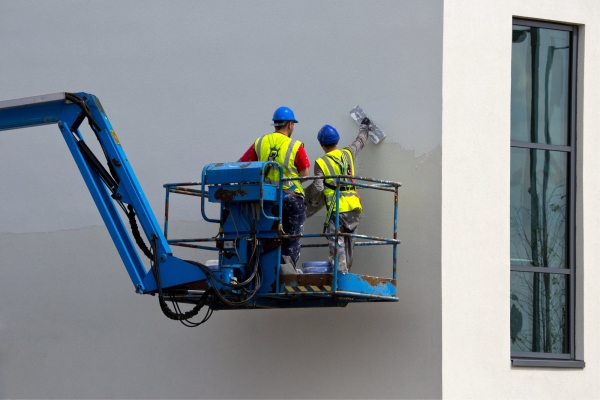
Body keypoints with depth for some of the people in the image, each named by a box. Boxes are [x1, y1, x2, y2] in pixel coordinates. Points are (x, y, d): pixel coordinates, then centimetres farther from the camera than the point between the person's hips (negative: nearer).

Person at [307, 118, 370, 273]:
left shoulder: (321, 163, -3)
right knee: (349, 242, 14)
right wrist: (364, 127, 50)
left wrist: (312, 201, 13)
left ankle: (340, 272, -20)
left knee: (336, 244, -9)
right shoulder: (348, 154, 11)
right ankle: (346, 270, 19)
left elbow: (318, 187, -7)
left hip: (337, 209, -5)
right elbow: (360, 141, 31)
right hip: (354, 206, 5)